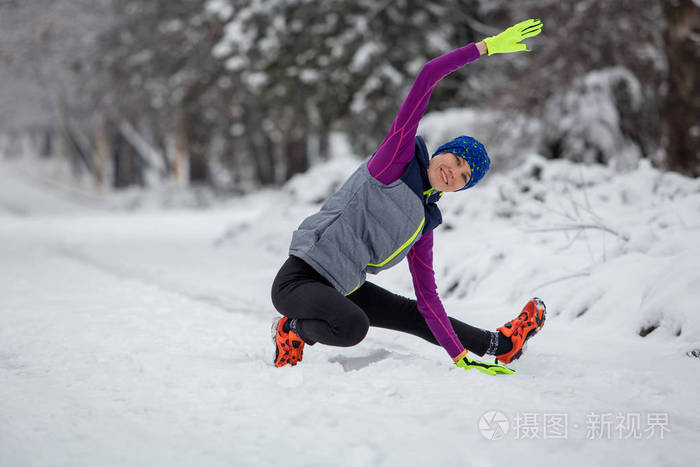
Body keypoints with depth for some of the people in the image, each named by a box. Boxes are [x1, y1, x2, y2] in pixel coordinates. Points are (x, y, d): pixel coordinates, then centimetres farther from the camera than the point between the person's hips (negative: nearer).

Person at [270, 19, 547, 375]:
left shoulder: (423, 224, 10)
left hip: (342, 288, 8)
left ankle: (499, 344, 37)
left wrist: (460, 357, 9)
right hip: (300, 278, -8)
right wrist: (487, 46, -15)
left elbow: (427, 298, 14)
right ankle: (294, 331, -3)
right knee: (354, 326, -34)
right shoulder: (398, 158, -9)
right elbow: (427, 77, -17)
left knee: (412, 315, 19)